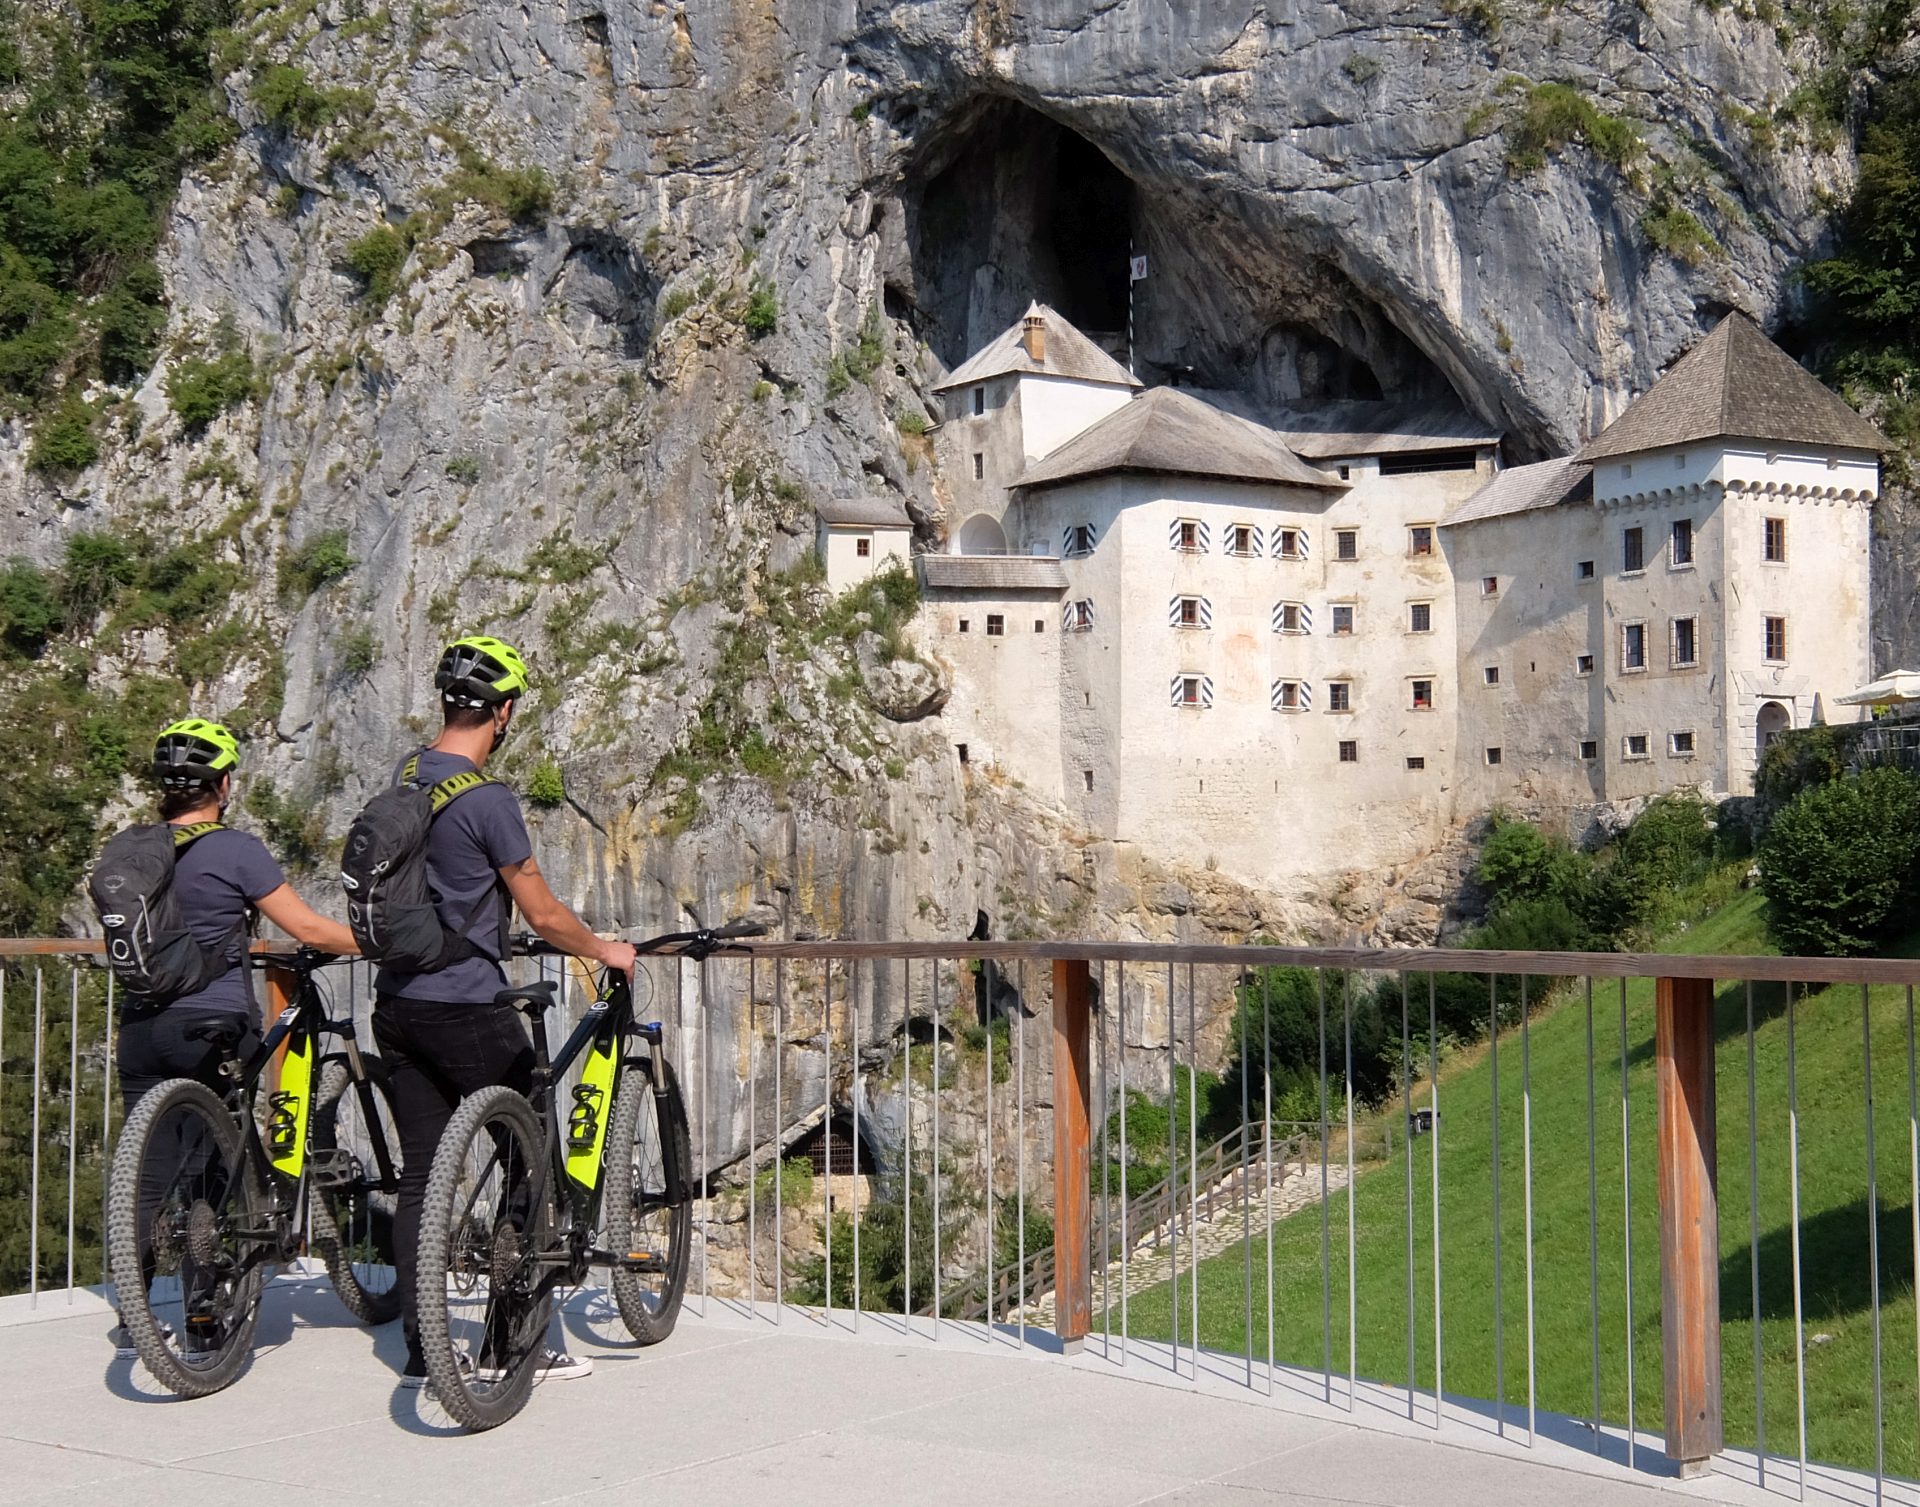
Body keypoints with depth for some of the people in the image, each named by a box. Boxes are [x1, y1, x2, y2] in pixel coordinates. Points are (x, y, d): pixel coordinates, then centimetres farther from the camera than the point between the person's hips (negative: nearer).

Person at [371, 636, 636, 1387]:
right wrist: (604, 951, 5)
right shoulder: (485, 797, -17)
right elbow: (543, 913, -12)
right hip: (466, 1009, -7)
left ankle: (419, 1349, 13)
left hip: (398, 1005, 8)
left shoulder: (405, 777, 7)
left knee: (419, 1177, 10)